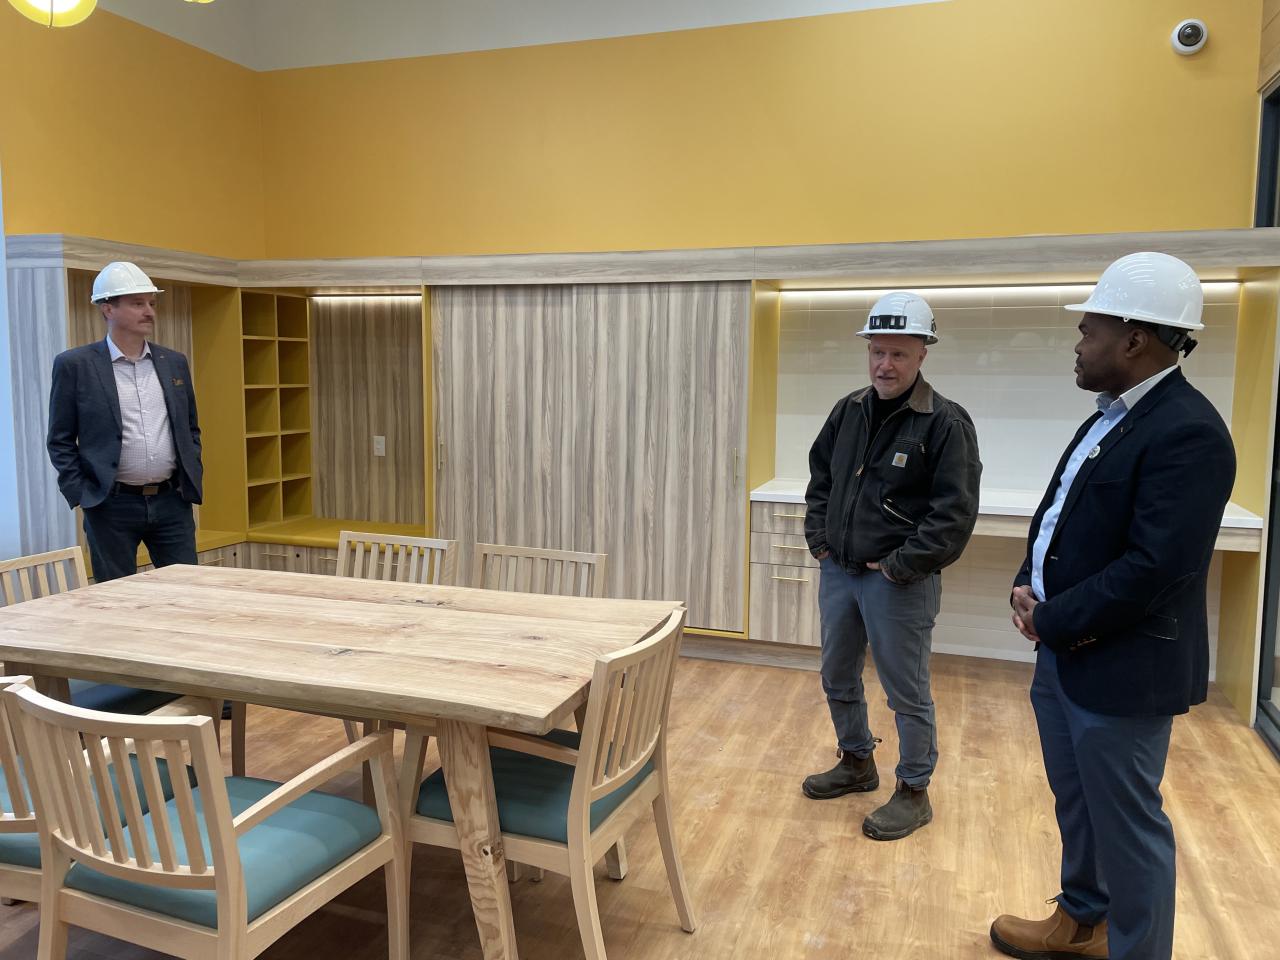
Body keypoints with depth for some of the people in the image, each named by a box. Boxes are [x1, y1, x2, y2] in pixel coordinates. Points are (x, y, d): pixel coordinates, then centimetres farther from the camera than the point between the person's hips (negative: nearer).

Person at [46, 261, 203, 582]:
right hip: (111, 505, -3)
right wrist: (81, 496, -7)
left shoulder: (174, 362, 9)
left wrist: (192, 481, 7)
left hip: (172, 500, 3)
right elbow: (60, 441, -1)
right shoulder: (74, 364, -3)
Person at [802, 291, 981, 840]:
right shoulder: (849, 411, 6)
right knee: (838, 679, 19)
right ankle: (857, 763, 41)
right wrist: (819, 537, 7)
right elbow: (820, 477, 18)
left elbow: (955, 514, -16)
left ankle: (913, 793, 25)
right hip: (838, 571, 7)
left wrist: (901, 565, -17)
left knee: (907, 693, 6)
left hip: (900, 583, -6)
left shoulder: (946, 423, -13)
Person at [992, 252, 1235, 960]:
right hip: (1063, 655, 9)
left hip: (1120, 670, -9)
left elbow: (1154, 567, -26)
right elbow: (1057, 518, 16)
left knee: (1126, 823, 7)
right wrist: (1027, 587, -1)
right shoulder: (1112, 418, 10)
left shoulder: (1187, 432, -20)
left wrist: (1051, 622, -16)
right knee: (1078, 808, 23)